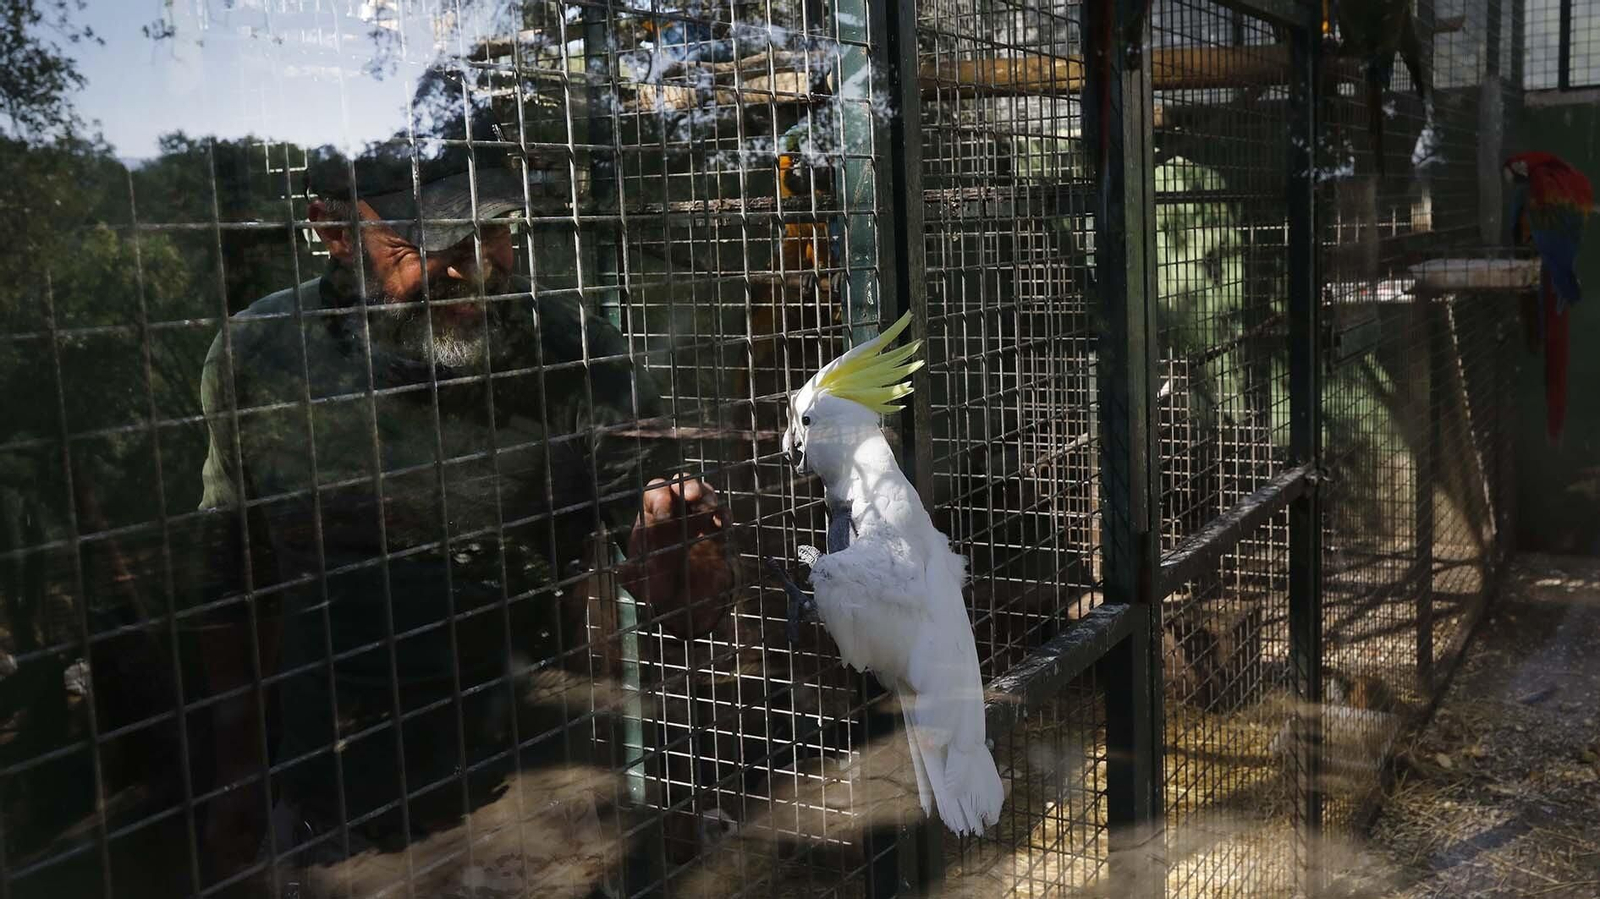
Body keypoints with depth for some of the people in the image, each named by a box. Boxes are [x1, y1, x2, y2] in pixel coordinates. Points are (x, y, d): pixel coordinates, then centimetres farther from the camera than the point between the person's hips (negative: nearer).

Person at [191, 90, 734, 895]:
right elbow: (239, 591, 4)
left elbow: (691, 610, -13)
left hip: (534, 796, -1)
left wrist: (670, 539, -35)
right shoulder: (255, 356, -9)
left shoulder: (574, 354, -15)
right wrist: (235, 784, 9)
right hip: (328, 815, 1)